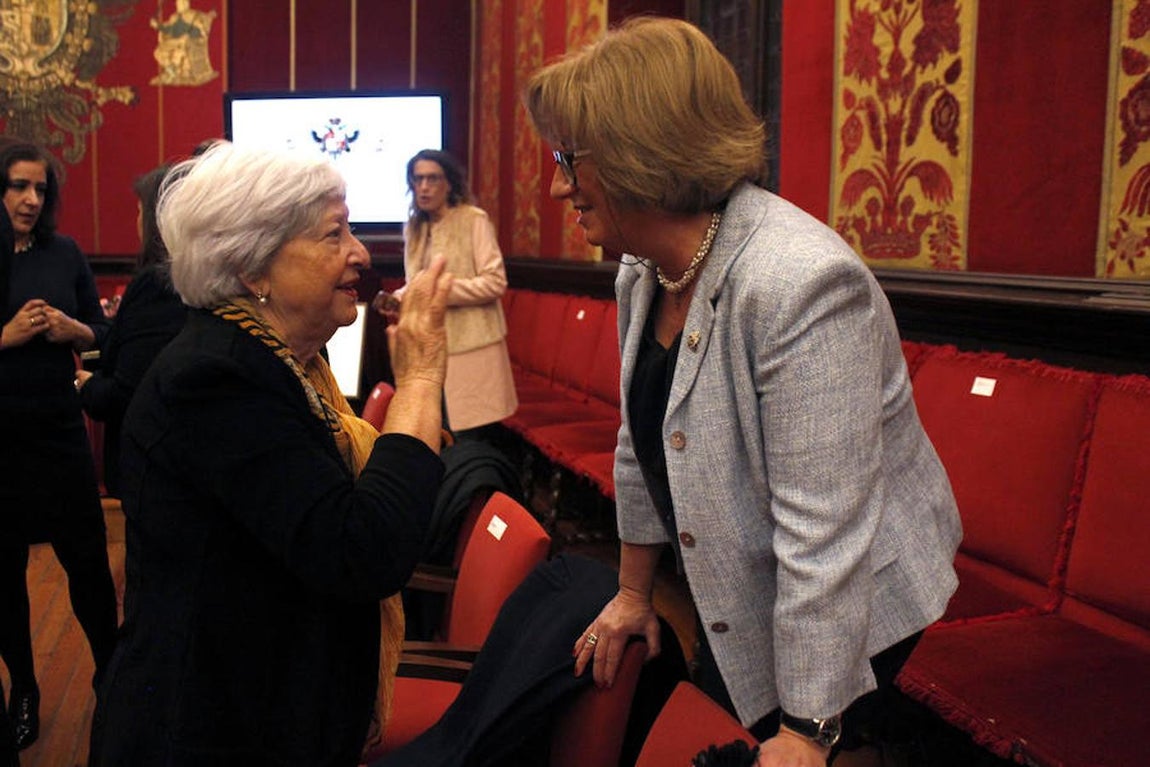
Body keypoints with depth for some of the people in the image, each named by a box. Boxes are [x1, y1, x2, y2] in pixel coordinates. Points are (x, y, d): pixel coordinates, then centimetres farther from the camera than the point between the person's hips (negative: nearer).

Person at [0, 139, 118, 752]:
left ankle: (110, 671, 26)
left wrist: (72, 330, -12)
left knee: (87, 557, 6)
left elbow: (101, 331, 8)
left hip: (60, 428, 1)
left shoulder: (64, 254, 2)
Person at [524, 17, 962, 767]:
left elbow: (825, 534, -31)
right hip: (732, 593, 8)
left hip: (845, 613, -7)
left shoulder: (802, 283, -32)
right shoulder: (643, 271, -3)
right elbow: (642, 447, 9)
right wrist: (633, 591, 17)